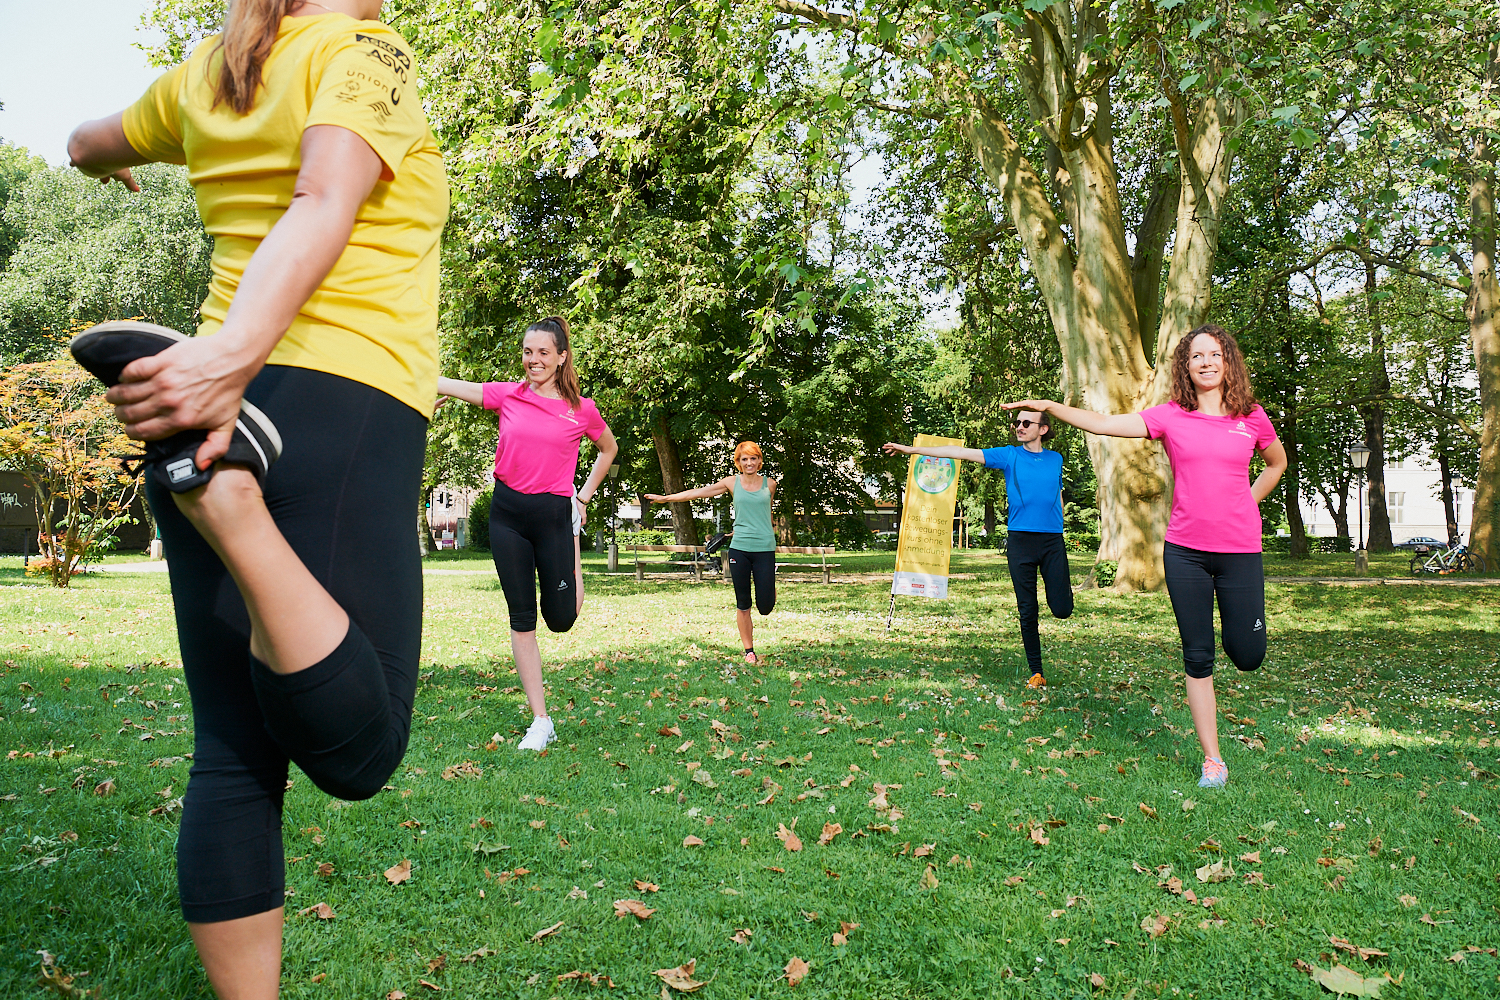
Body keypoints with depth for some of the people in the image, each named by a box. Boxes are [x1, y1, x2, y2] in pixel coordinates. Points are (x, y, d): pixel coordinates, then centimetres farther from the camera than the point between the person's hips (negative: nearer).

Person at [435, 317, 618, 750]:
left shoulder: (581, 409, 0)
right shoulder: (507, 395, 2)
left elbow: (609, 448, 16)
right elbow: (446, 385, -6)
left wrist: (585, 496, 10)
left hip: (554, 513, -1)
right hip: (508, 512, 1)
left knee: (561, 619, 1)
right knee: (521, 617, 2)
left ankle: (573, 557, 36)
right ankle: (540, 722, 9)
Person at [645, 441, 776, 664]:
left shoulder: (769, 484, 6)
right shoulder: (732, 482, 6)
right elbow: (698, 493, 9)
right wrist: (665, 498, 8)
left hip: (765, 548, 0)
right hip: (739, 548, 0)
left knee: (765, 607, -4)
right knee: (743, 604, 4)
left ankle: (769, 587, 32)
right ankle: (749, 650, 16)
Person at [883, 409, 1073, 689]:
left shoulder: (1055, 459, 10)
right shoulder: (1009, 455, 3)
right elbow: (961, 453, -3)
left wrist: (1059, 528, 15)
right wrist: (911, 450, -8)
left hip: (1052, 540, 1)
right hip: (1019, 539, -1)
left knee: (1061, 609, -5)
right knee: (1027, 612, 1)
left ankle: (1064, 588, 31)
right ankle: (1037, 673, 12)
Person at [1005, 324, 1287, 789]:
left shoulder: (1251, 418, 3)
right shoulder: (1170, 417, -1)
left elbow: (1277, 462, 21)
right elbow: (1104, 423, -8)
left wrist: (1245, 504, 11)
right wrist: (1050, 407, -16)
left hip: (1239, 549, 1)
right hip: (1185, 550, 0)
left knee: (1247, 656, 5)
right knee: (1197, 657, 4)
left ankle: (1239, 613, 42)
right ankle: (1212, 760, 14)